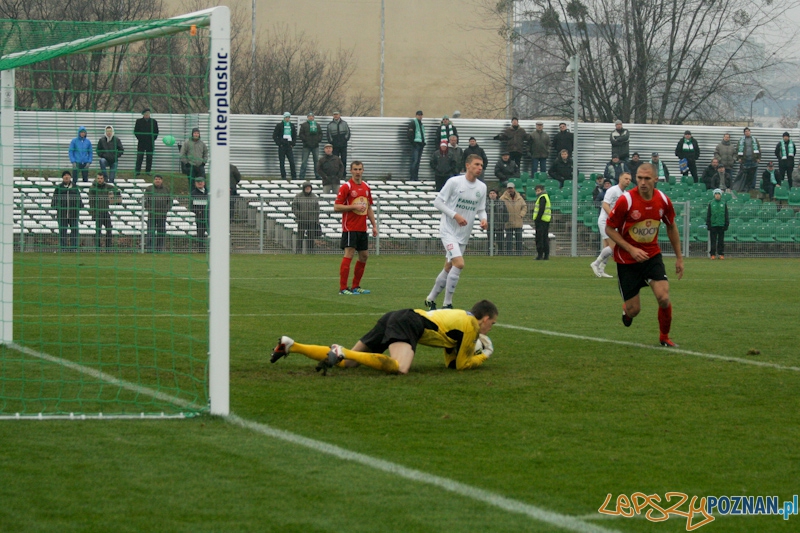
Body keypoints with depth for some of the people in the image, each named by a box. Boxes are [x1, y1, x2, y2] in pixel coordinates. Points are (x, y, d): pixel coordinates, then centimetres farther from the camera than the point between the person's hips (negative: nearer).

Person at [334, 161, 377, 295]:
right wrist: (354, 206, -18)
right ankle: (343, 288, -11)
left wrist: (374, 225, 15)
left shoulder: (366, 187, 13)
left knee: (364, 256, 9)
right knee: (349, 255, -13)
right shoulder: (346, 187, -7)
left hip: (362, 229, 7)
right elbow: (336, 207, -11)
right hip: (350, 228, -7)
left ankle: (356, 286, 19)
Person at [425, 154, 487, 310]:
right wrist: (455, 215, -19)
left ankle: (431, 299, 30)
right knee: (459, 264, -21)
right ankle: (447, 304, -13)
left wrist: (483, 219, -6)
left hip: (464, 236, 6)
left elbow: (481, 209, 17)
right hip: (448, 231, -6)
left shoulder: (482, 187, 7)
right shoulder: (454, 182, -10)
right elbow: (438, 202, -8)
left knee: (448, 268, 12)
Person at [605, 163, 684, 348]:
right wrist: (631, 249, -20)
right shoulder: (626, 201, -19)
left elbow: (671, 227, 10)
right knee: (633, 310, -1)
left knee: (664, 298, -16)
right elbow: (609, 229, -11)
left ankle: (664, 337, 9)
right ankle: (626, 309, 39)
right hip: (627, 260, -2)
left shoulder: (663, 201, -8)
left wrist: (679, 257, 11)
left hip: (652, 255, 2)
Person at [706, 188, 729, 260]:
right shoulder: (711, 203, 7)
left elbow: (726, 215, 10)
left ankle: (721, 254, 6)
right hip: (713, 225, 0)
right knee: (713, 240, 0)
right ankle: (713, 254, 3)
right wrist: (708, 224, -1)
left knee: (721, 240, 2)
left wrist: (726, 224, 3)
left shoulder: (724, 204, 9)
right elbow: (708, 214, 6)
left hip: (721, 224, 0)